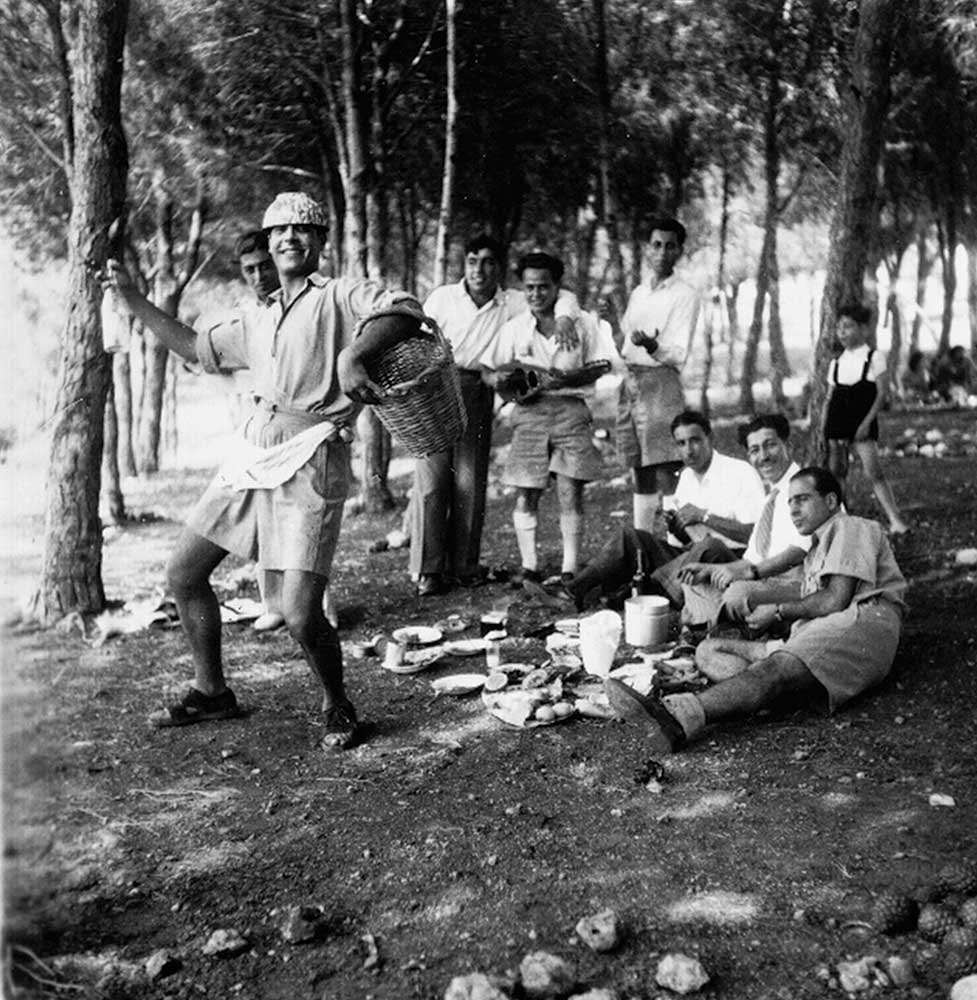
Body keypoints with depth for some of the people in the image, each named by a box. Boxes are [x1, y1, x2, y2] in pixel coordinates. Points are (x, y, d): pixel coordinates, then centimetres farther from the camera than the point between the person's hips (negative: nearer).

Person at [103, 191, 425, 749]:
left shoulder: (338, 297, 0)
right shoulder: (259, 327, 22)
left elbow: (406, 311, -18)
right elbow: (192, 345, 34)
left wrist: (353, 356, -33)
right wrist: (131, 296, 30)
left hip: (310, 463, -8)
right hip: (251, 460, 8)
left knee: (301, 615, -14)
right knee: (184, 573, 11)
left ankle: (338, 707, 14)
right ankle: (211, 692, 30)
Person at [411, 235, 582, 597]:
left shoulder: (511, 304, 6)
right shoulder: (442, 297, 4)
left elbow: (563, 296, 11)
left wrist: (564, 317, -9)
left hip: (477, 394, 2)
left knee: (470, 483, 2)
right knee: (431, 479, -5)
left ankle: (463, 565, 13)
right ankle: (428, 570, 0)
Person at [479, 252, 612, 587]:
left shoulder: (582, 323, 5)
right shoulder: (514, 328, 7)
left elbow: (599, 367, 4)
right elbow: (488, 371, 10)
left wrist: (563, 380, -11)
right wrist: (503, 381, -13)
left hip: (570, 409, -1)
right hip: (530, 412, 1)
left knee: (570, 492, -5)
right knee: (525, 494, -1)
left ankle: (570, 569, 1)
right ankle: (529, 566, 8)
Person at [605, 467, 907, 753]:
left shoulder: (850, 527, 11)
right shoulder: (818, 549, 39)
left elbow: (836, 600, -5)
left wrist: (778, 611, 5)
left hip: (860, 624, -8)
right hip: (812, 638, 8)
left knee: (776, 669, -34)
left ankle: (678, 717, -59)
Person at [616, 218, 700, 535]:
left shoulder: (685, 295, -2)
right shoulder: (638, 293, 18)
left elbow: (679, 354, -10)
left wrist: (651, 346, -29)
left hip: (660, 382, -7)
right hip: (629, 383, 7)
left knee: (664, 474, -11)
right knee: (640, 474, 11)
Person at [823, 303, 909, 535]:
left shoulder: (874, 357, 0)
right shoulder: (836, 363, 12)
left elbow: (881, 394, -5)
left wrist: (866, 423, -13)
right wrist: (823, 430, 7)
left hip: (863, 422, -4)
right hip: (837, 421, 4)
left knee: (874, 472, -13)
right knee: (835, 473, 3)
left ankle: (895, 520, -13)